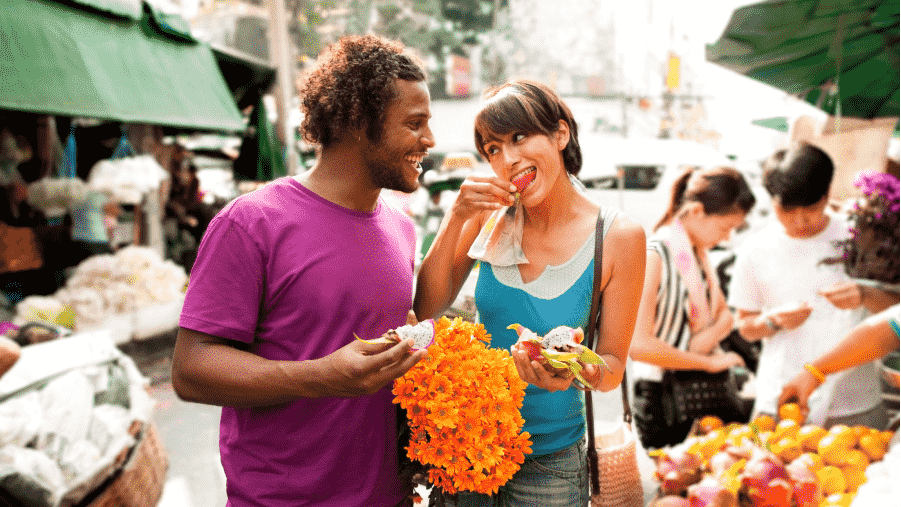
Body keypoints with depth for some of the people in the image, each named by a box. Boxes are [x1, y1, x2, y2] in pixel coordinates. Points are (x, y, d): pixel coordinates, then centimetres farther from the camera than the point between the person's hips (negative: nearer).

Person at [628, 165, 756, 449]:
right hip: (662, 396, -7)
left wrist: (710, 336, -7)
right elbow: (638, 345, -24)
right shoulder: (654, 255, -17)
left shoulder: (699, 253, 9)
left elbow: (725, 314, 16)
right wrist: (710, 362, -17)